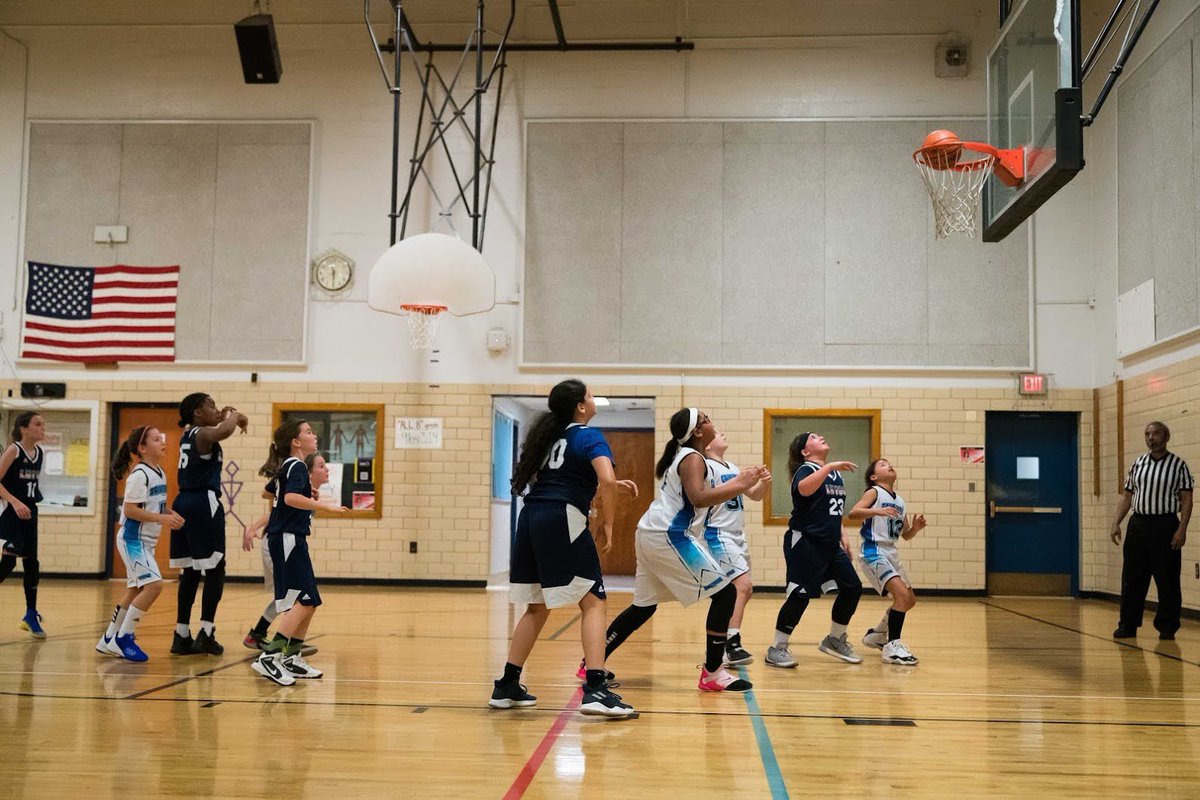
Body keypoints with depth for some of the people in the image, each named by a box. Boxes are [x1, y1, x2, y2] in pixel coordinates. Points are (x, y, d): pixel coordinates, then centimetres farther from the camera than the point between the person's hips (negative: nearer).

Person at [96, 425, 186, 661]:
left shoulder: (160, 473, 10)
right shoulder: (139, 475, -17)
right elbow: (130, 510, -21)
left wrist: (171, 515, 2)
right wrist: (162, 518, -24)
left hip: (146, 541, 10)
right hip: (133, 539, -10)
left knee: (135, 590, 13)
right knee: (154, 584, -18)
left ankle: (108, 640, 24)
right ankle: (123, 639, -9)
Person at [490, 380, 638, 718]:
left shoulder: (549, 436, 21)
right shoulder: (589, 437, -2)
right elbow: (606, 479, -19)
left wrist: (612, 487, 25)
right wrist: (607, 525, -6)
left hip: (531, 519, 8)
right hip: (562, 521, -8)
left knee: (537, 607, 18)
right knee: (593, 603, -3)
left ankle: (506, 686, 20)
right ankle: (595, 689, -15)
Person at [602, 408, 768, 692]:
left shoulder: (681, 456, 19)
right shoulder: (693, 458, -10)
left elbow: (697, 495, 28)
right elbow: (699, 498, -25)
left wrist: (741, 480, 23)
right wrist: (740, 485, -22)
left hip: (649, 533, 10)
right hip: (668, 536, -10)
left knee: (644, 606, 18)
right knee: (725, 592, -5)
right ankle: (712, 673, -5)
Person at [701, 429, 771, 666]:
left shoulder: (732, 468, 16)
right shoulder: (706, 467, -10)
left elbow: (755, 495, 18)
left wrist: (764, 484, -2)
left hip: (737, 536, 9)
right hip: (719, 535, -9)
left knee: (744, 590, 11)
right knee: (742, 586, -19)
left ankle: (725, 641, 19)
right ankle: (731, 647, -20)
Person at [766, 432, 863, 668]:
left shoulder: (835, 472, 15)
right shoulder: (807, 469, -9)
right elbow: (804, 489, -34)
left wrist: (842, 535, 18)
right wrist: (828, 467, -35)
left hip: (830, 544, 8)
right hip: (805, 542, -8)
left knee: (852, 587, 6)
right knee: (800, 595, -10)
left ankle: (835, 640, 24)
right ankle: (777, 649, 1)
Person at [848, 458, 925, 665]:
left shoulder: (899, 501, 15)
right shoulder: (874, 493, -6)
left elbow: (906, 535, 20)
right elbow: (853, 513, -21)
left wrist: (916, 528, -1)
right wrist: (877, 511, -35)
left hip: (891, 553, 9)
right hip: (874, 553, -9)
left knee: (909, 600, 17)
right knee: (902, 594, -23)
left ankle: (877, 635, 34)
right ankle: (892, 647, -20)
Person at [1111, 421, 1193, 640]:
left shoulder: (1178, 465, -1)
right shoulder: (1138, 464, 11)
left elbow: (1186, 499, -5)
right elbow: (1127, 496, 13)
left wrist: (1182, 529, -14)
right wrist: (1116, 523, 4)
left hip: (1165, 526, -4)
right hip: (1138, 524, 4)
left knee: (1167, 581, 1)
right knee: (1132, 579, 4)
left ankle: (1167, 627, 11)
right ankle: (1128, 625, 11)